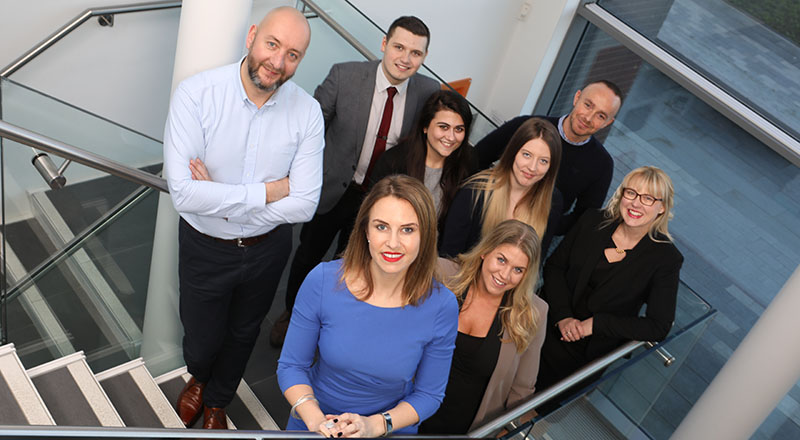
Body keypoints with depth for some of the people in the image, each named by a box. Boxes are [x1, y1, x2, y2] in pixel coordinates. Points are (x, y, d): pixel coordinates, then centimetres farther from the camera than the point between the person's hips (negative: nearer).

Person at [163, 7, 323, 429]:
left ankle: (217, 400, 57)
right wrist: (265, 192, -26)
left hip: (268, 248, 2)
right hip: (204, 248, -2)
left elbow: (304, 204, -21)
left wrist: (221, 201, -24)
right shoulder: (195, 94, -24)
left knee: (242, 333, 25)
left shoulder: (307, 112, -17)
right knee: (202, 335, 20)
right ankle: (197, 376, 60)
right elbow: (184, 193, -31)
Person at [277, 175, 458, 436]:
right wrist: (316, 420, -20)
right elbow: (290, 366, -5)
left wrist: (375, 425, -17)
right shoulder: (322, 281, -15)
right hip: (314, 426, 1)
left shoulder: (442, 305, -15)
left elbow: (429, 394, -3)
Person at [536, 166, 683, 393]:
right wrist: (562, 316, -14)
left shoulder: (666, 258, -8)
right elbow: (554, 265, 2)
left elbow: (658, 327, -10)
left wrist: (595, 324, -16)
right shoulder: (593, 221, 0)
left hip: (588, 352, -3)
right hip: (550, 322, 3)